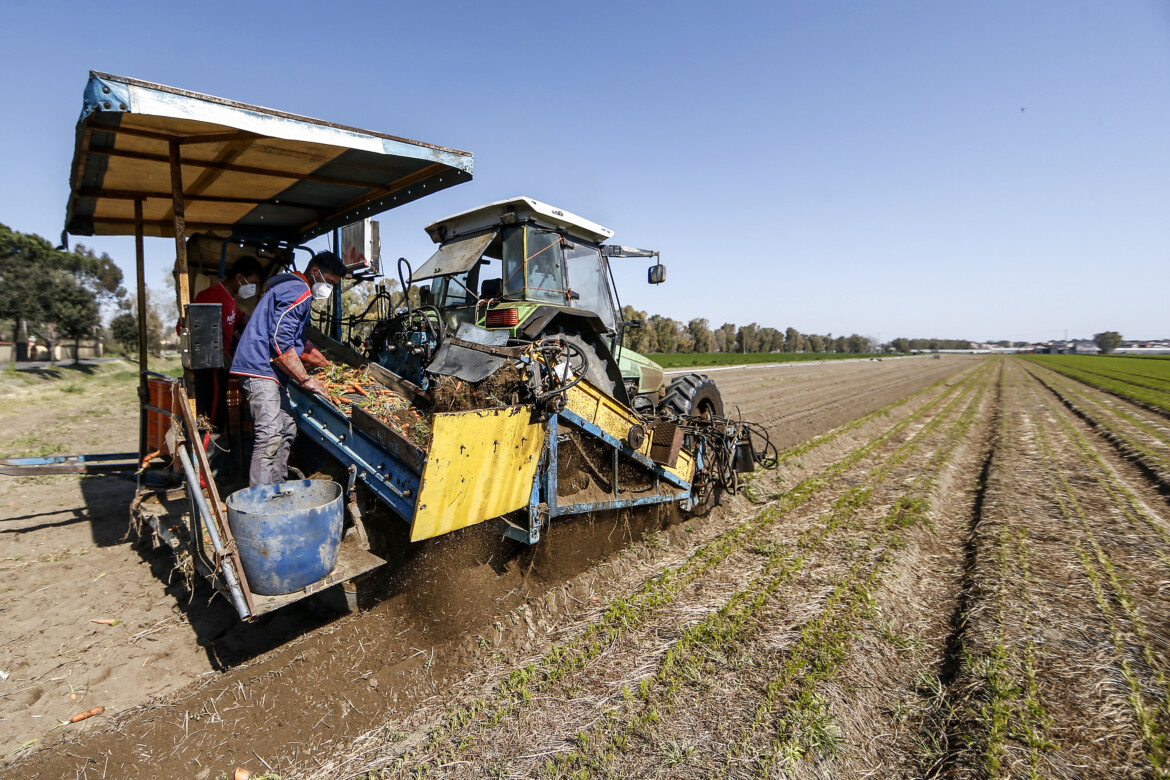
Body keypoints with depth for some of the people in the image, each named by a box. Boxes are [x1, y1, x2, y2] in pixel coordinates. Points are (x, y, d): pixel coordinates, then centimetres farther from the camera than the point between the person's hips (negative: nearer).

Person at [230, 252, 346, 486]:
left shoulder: (296, 288, 23)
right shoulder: (298, 291, -13)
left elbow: (298, 342, 30)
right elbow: (281, 344, -22)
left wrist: (328, 365, 24)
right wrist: (306, 379, -17)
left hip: (271, 370, 11)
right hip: (260, 369, -11)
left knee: (287, 429, 13)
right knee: (270, 435, -16)